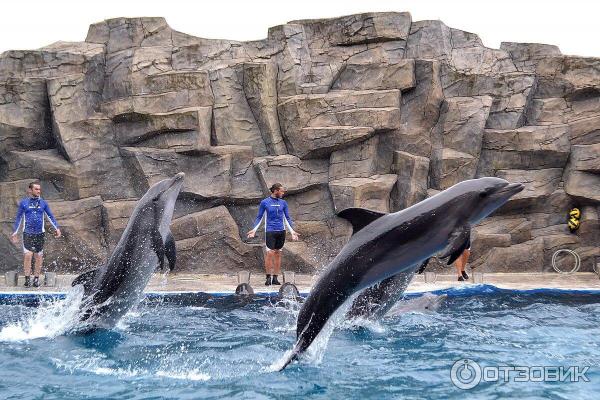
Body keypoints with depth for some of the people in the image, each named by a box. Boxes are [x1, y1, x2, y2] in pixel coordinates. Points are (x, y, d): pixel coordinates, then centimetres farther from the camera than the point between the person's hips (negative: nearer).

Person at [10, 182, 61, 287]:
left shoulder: (43, 203, 7)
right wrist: (14, 233, 6)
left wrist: (57, 228, 1)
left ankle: (36, 279, 13)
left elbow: (50, 216, 12)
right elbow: (18, 218, 8)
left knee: (38, 257, 4)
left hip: (39, 233, 2)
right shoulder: (23, 203, 3)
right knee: (28, 255, -13)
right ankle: (27, 278, -8)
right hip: (27, 233, -2)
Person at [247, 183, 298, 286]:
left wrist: (292, 231, 6)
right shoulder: (265, 203, 0)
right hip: (270, 231, -4)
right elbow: (259, 217, 5)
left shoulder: (283, 203, 10)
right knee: (270, 253, -11)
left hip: (281, 231, 4)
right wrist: (254, 229, -6)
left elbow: (287, 218, 14)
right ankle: (268, 277, -3)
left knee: (278, 254, 5)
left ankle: (275, 277, 10)